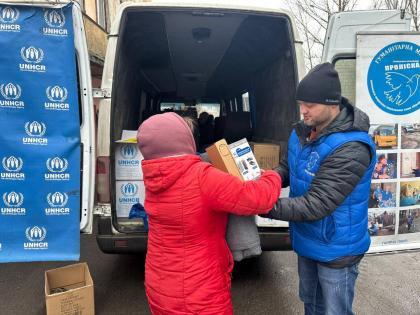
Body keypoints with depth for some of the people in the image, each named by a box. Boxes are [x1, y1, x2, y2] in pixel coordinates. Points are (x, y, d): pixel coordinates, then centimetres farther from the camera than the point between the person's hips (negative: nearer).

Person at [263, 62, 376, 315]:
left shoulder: (351, 148, -31)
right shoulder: (302, 131, -4)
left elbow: (316, 204, -33)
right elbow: (288, 166, 8)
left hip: (336, 251, -7)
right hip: (307, 242, 7)